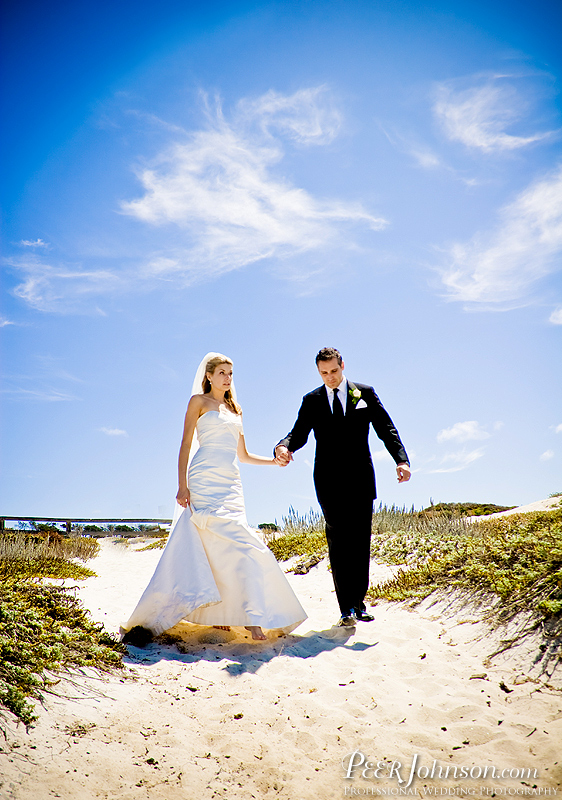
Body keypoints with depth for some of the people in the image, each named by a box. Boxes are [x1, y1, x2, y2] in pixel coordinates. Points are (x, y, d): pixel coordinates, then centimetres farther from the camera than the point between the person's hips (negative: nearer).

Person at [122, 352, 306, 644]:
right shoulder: (199, 401, 6)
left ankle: (219, 612, 11)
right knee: (237, 544, -14)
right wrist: (182, 485, -10)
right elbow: (186, 445, -1)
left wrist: (274, 460, 10)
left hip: (231, 484, 6)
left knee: (216, 549, 5)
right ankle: (250, 617, -12)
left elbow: (243, 455, 24)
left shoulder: (234, 409, 22)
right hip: (205, 482, -6)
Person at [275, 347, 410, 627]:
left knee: (360, 541, 4)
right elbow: (298, 434, 3)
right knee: (339, 541, -4)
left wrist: (401, 459, -13)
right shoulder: (312, 400, 8)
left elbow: (386, 429, 3)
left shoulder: (365, 393, 7)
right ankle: (347, 607, 2)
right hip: (329, 481, 0)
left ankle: (358, 602, 16)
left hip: (360, 478, 1)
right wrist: (283, 447, -21)